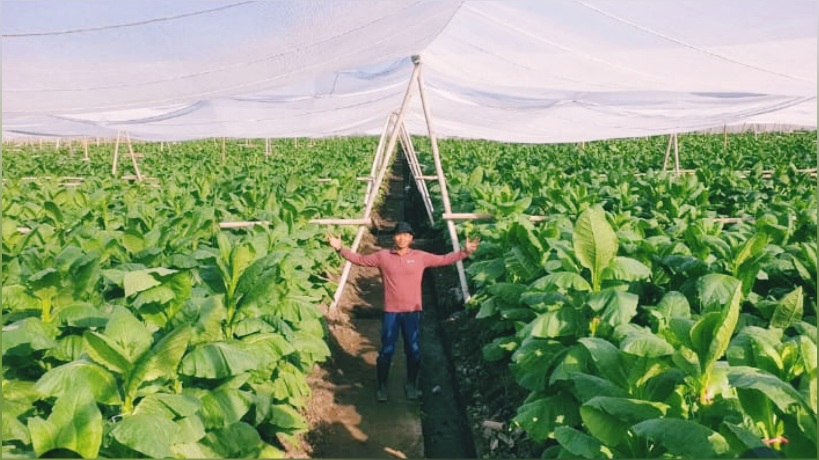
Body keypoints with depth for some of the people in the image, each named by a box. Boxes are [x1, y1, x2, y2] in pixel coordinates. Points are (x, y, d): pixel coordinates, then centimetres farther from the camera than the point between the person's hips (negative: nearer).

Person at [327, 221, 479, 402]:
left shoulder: (421, 257, 2)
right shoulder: (383, 256, 1)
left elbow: (444, 259, 6)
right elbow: (360, 259, 7)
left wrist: (465, 251, -3)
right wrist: (340, 248, -3)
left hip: (413, 312, 1)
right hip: (391, 312, -1)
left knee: (413, 351, 7)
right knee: (386, 351, 5)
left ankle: (411, 385, 27)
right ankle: (381, 386, 23)